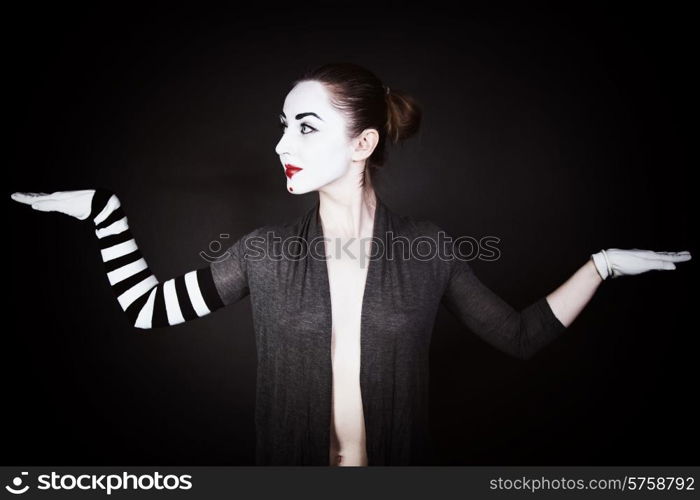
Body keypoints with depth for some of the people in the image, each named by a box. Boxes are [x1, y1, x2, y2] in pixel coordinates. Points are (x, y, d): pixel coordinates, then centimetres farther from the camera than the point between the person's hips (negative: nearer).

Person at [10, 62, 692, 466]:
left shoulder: (426, 247, -9)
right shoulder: (266, 251, -7)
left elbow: (520, 335, -2)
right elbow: (146, 307, -3)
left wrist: (604, 263, -6)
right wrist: (103, 206, -6)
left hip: (400, 460, 0)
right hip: (290, 459, 1)